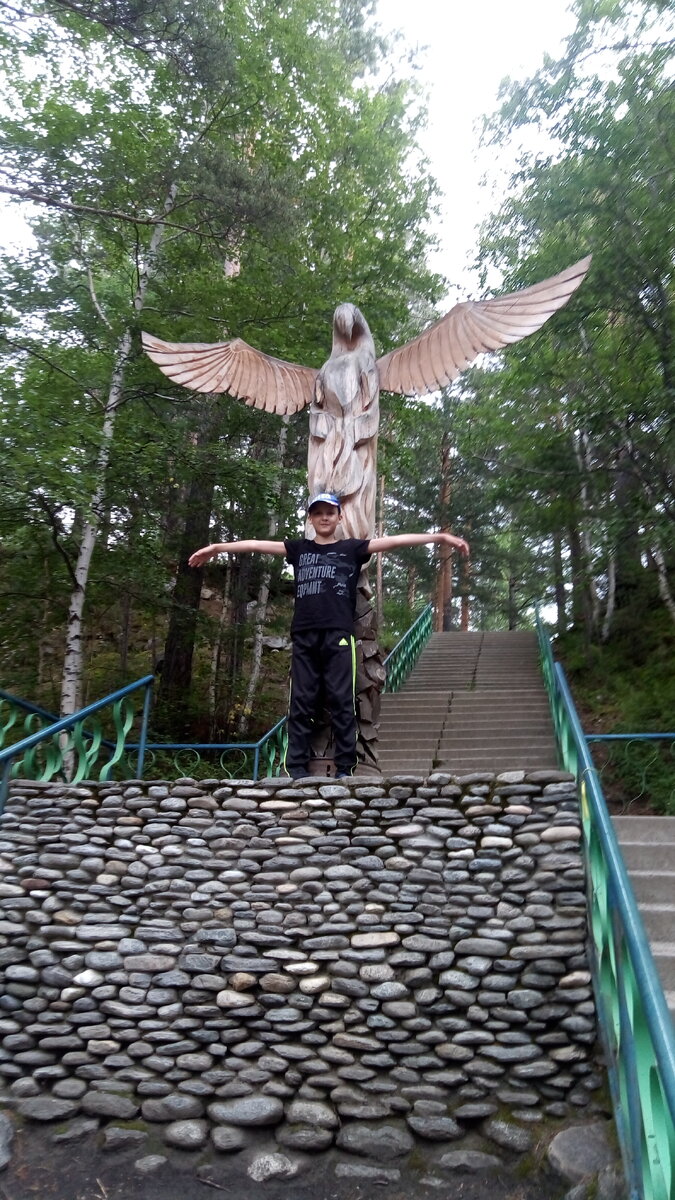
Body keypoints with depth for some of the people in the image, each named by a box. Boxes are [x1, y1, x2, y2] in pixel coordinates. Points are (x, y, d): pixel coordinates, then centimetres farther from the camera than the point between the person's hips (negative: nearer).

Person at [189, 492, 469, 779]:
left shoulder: (352, 548, 11)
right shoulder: (298, 548, 17)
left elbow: (395, 540, 4)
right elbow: (257, 545, 15)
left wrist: (441, 537, -1)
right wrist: (217, 547, 15)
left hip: (339, 636, -2)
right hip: (304, 636, 2)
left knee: (342, 701, -2)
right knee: (301, 702, 3)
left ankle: (344, 768, 4)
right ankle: (297, 767, 8)